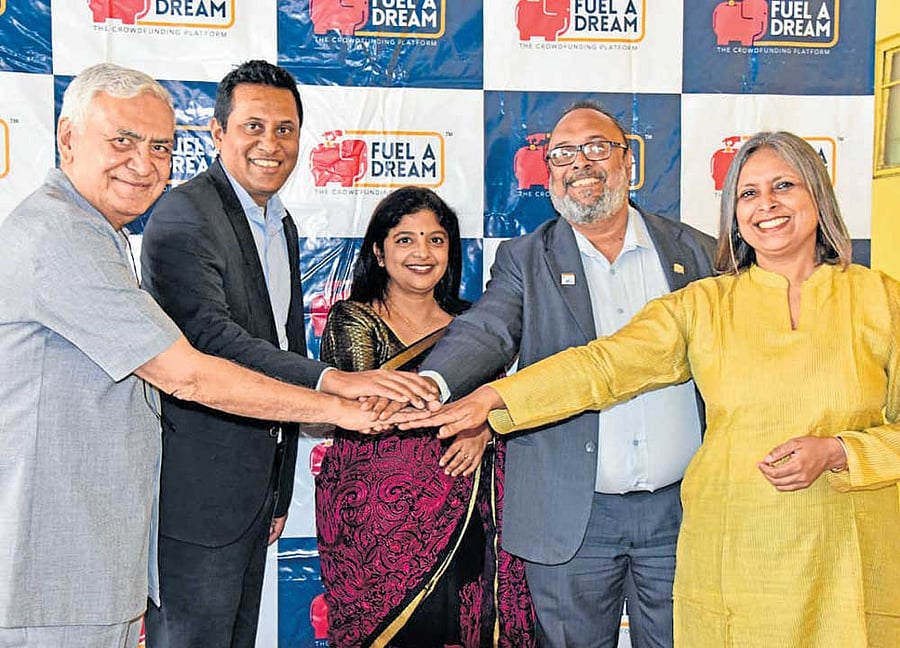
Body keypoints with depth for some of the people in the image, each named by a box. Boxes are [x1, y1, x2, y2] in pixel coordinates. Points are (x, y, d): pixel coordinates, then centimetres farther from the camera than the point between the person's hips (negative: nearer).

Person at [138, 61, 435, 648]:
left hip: (259, 481, 8)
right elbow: (206, 335, -28)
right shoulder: (184, 215, -14)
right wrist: (331, 380, -38)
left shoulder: (282, 224, 14)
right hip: (199, 484, -8)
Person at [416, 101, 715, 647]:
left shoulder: (696, 252, 7)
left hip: (682, 507, 2)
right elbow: (484, 332, -15)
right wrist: (431, 384, -36)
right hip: (572, 516, -1)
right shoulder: (524, 260, 2)